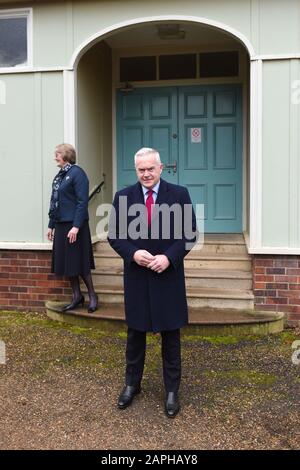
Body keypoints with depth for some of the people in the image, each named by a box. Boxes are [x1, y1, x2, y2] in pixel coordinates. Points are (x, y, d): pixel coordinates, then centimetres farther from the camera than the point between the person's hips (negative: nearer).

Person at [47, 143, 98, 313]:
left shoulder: (77, 173, -10)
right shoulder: (59, 175, 13)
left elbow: (82, 201, -16)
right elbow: (54, 202, 15)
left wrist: (76, 226, -21)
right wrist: (51, 225, 15)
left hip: (74, 225, -8)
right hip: (61, 224, 8)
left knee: (79, 261, -1)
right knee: (66, 261, 11)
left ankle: (92, 295, 13)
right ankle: (77, 296, 22)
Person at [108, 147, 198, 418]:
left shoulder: (179, 194, -4)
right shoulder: (123, 197, 1)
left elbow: (190, 234, -4)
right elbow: (114, 235, 2)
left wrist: (169, 257, -18)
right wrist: (132, 253, -15)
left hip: (169, 276, -1)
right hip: (136, 276, 2)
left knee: (171, 335, 9)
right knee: (135, 333, 14)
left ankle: (172, 391, 25)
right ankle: (132, 384, 33)